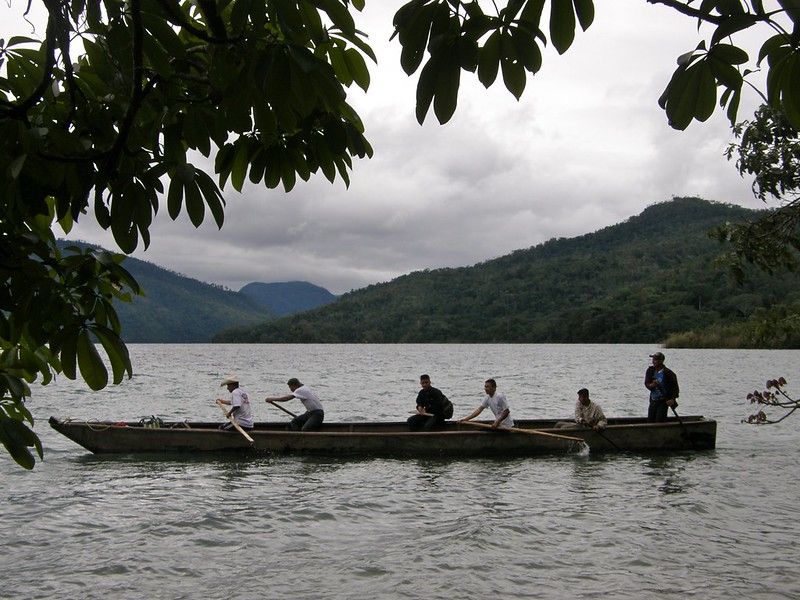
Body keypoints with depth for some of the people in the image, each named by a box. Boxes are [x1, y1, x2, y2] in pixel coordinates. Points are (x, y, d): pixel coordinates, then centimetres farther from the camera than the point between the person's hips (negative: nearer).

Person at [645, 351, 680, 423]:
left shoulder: (668, 373, -11)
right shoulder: (650, 371, 4)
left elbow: (675, 386, -8)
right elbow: (646, 384, -3)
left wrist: (672, 399, -17)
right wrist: (652, 385, -25)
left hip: (663, 402, -5)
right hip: (653, 401, 5)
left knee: (659, 422, -10)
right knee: (650, 422, 8)